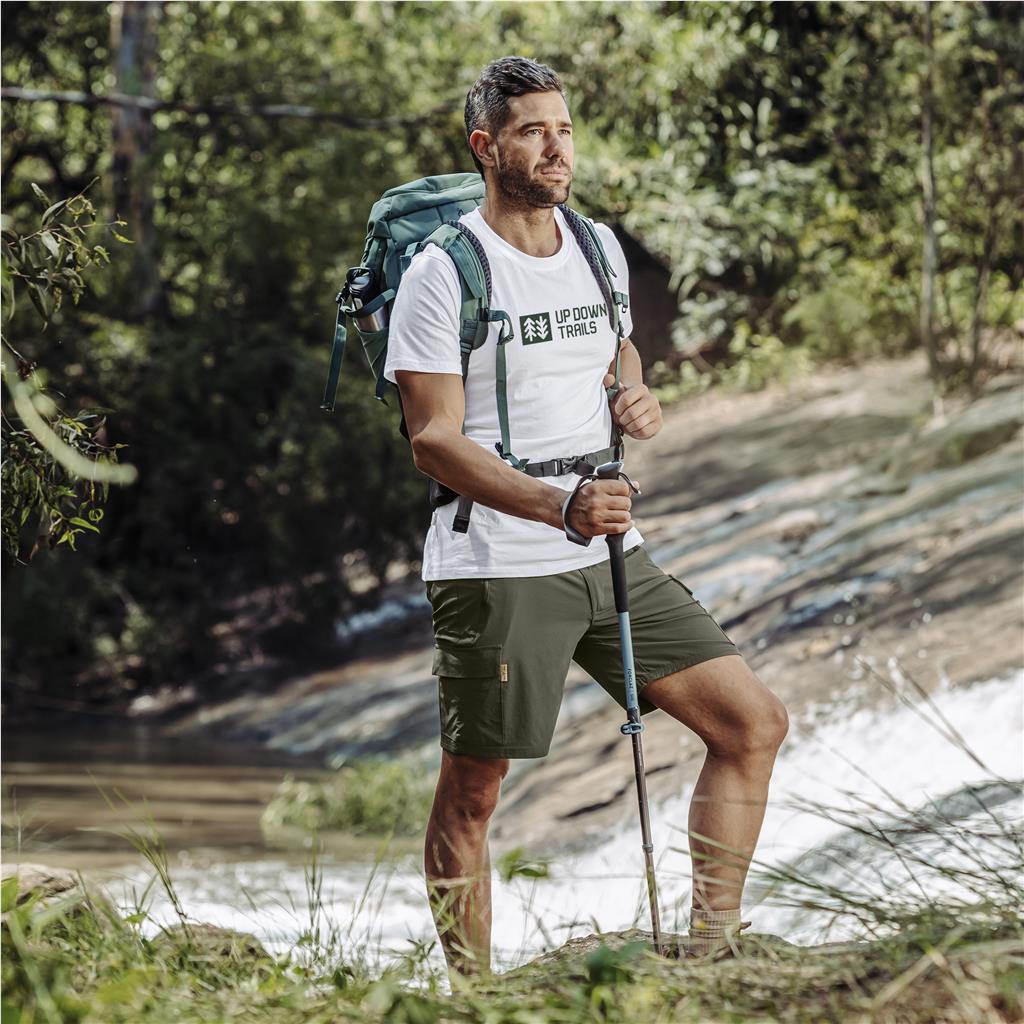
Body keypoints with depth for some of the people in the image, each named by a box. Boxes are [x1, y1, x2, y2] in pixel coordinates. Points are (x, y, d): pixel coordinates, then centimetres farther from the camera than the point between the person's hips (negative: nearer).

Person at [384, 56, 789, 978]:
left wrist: (637, 397, 5)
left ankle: (710, 946, 11)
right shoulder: (442, 274, -10)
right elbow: (435, 442, -14)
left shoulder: (600, 248, 11)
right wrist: (561, 509, -27)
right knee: (471, 794, -1)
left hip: (612, 557, 7)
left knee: (755, 724, 2)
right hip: (495, 568, -6)